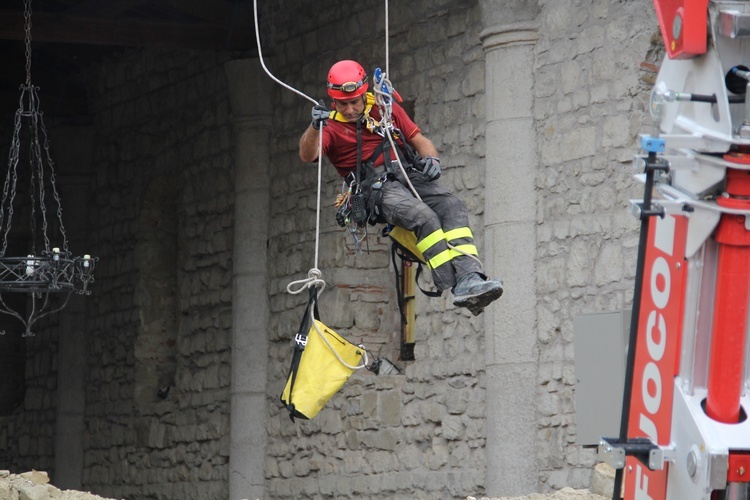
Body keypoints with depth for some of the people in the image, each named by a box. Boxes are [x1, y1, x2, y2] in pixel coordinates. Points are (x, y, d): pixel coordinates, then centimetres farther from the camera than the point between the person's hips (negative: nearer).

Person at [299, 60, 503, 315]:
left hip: (411, 175, 4)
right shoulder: (331, 126, 8)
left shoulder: (386, 110, 20)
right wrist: (314, 127, -31)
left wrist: (431, 158, -3)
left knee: (452, 207, -25)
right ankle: (457, 285, -38)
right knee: (423, 217, -32)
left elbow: (419, 139, 20)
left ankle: (471, 279, -38)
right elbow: (307, 155, -11)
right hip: (375, 188, -4)